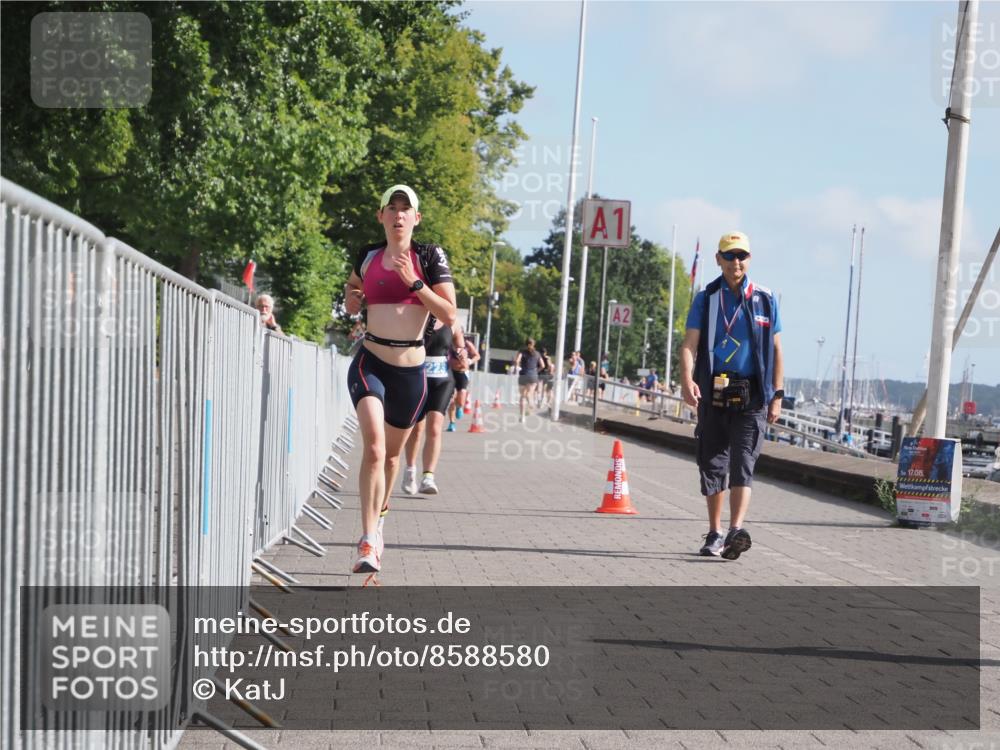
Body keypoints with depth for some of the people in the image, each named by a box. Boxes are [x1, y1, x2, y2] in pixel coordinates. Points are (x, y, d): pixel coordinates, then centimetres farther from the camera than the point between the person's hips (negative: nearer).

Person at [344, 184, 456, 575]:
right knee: (374, 444, -22)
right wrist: (352, 297, -1)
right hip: (370, 362, 0)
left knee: (391, 453, 17)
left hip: (411, 370, 1)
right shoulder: (368, 255, 6)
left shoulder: (429, 256, -2)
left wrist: (414, 282, -17)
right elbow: (352, 307, 21)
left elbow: (450, 315, -9)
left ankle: (378, 518, 44)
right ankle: (368, 543, -26)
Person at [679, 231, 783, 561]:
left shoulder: (766, 299, 7)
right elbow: (690, 343, -3)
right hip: (713, 393, 1)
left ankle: (736, 530, -22)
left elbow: (776, 349, 11)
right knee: (712, 464, 7)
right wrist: (687, 380, -21)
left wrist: (777, 395, 5)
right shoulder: (705, 298, 6)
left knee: (743, 463, -12)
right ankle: (714, 534, 17)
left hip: (751, 395, -1)